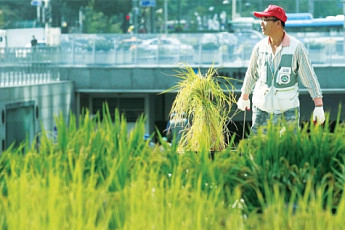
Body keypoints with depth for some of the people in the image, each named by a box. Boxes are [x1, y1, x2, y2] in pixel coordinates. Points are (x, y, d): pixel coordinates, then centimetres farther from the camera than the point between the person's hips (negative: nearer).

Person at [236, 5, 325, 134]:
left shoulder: (296, 47, -9)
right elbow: (251, 73, 17)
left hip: (288, 109, -3)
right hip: (262, 107, 3)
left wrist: (319, 106, -11)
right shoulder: (260, 47, 1)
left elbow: (309, 77, -7)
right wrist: (244, 96, 28)